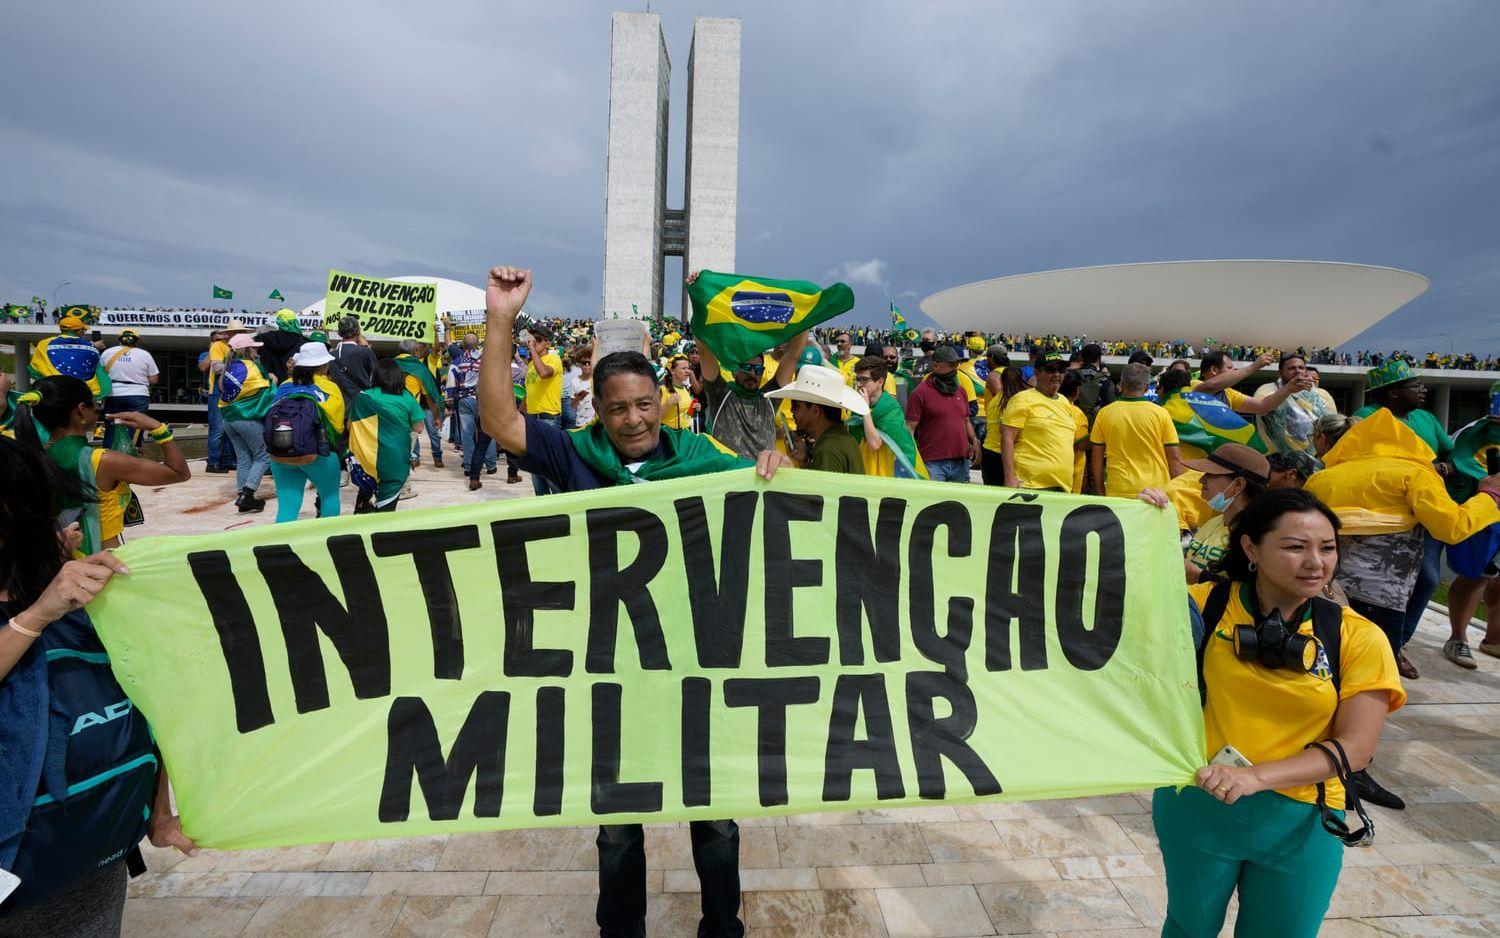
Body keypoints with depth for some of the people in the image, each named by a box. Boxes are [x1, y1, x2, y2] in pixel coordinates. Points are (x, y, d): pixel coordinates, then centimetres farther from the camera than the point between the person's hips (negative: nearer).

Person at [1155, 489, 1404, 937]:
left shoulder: (1357, 637, -8)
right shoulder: (1206, 605, -10)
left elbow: (1354, 747, -11)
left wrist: (1256, 776, -24)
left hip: (1301, 819, 1)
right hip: (1197, 802, 0)